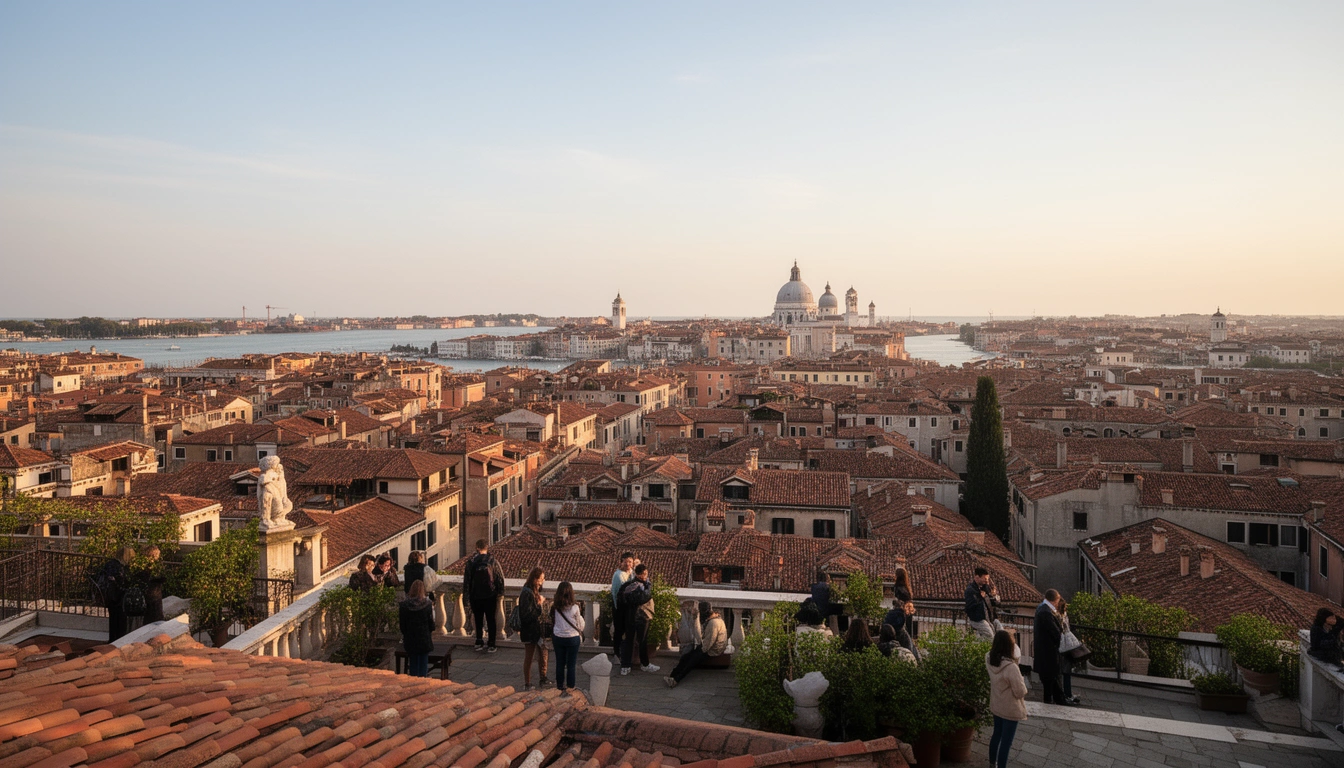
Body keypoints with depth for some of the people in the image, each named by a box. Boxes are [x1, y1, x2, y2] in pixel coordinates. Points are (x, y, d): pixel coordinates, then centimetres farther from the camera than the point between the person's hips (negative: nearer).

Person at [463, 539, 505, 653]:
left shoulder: (471, 562, -8)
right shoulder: (493, 561, -10)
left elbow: (466, 580, -4)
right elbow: (500, 578, -6)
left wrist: (468, 594, 7)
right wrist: (499, 592, 7)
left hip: (476, 596, 1)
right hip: (490, 595, -1)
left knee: (478, 619, 15)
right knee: (491, 619, 8)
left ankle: (479, 643, 19)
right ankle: (492, 645, 9)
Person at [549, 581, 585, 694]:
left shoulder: (554, 607, -8)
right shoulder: (574, 607, -15)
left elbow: (552, 622, 1)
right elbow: (580, 625, -6)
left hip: (558, 638, 3)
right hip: (573, 638, -3)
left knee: (559, 664, 13)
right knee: (571, 665, 7)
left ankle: (560, 687, 22)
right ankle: (570, 688, 11)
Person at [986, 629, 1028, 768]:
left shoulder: (989, 659, -10)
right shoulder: (1011, 667, -32)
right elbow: (1020, 692, -23)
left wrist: (1003, 636, 1)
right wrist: (1023, 683, -3)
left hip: (996, 707, 7)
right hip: (1010, 710, -7)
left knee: (996, 735, 26)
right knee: (1006, 741, 8)